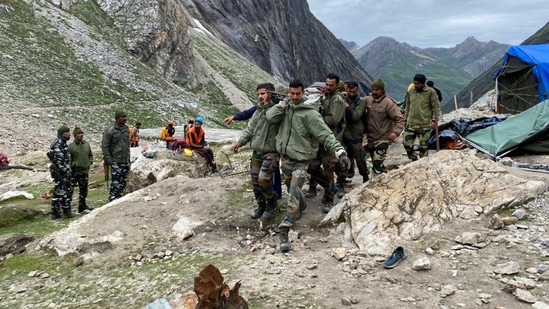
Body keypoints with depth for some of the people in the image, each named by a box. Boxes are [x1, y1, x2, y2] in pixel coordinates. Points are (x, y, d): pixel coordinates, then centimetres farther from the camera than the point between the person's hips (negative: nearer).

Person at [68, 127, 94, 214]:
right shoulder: (71, 146, -9)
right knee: (70, 190, -6)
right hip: (74, 172, -6)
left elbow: (91, 155, 20)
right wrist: (73, 164, -15)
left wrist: (90, 162, 6)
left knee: (84, 191, 15)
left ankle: (82, 207, 28)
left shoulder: (87, 144, 8)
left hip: (85, 171, 6)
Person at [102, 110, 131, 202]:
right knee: (116, 184, -6)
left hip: (125, 162, 6)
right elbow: (104, 146, -10)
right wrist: (109, 161, -13)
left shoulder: (126, 129, 8)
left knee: (123, 182, 11)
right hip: (116, 162, -6)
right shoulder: (109, 130, -11)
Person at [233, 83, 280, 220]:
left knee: (263, 179, -18)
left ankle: (271, 202, 8)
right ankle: (261, 205, 27)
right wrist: (240, 142, 2)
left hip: (271, 152, -7)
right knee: (255, 181, 9)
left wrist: (268, 103, -21)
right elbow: (250, 129, 12)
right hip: (256, 152, 7)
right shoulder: (258, 110, 13)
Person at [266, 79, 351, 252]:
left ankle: (284, 232, -12)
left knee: (293, 195, -13)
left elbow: (326, 134, -23)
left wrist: (340, 152, -34)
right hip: (285, 156, 7)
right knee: (291, 189, 25)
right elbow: (270, 117, -5)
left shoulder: (310, 113, -17)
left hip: (301, 159, -7)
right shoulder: (287, 106, 3)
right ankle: (301, 207, 53)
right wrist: (283, 104, -15)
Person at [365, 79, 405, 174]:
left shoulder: (388, 102, -14)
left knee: (377, 164, -16)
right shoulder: (368, 100, 3)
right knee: (375, 163, 18)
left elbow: (399, 119, -15)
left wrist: (396, 132, -28)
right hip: (370, 139, 7)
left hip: (382, 139, -7)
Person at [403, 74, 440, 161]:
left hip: (425, 125, -4)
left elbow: (435, 107, -5)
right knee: (407, 144, 1)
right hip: (411, 124, 4)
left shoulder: (431, 92, -5)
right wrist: (405, 119, 14)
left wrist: (434, 120, -12)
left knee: (423, 146, 3)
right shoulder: (410, 92, 7)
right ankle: (414, 160, 23)